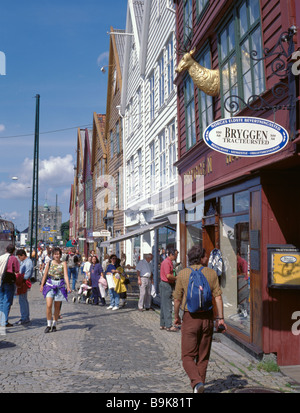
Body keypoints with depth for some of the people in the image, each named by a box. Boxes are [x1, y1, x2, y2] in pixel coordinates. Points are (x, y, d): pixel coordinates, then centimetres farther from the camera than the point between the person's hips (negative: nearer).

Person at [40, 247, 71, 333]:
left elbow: (66, 275, -9)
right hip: (50, 285, 0)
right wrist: (42, 285, 9)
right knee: (49, 305, -12)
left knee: (57, 306, 7)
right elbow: (45, 275, 11)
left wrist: (68, 286, -19)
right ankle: (49, 325, 0)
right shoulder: (49, 263, 4)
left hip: (60, 286, 0)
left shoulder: (63, 263, 0)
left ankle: (54, 324, 22)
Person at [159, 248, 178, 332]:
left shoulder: (169, 262, 17)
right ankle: (168, 326, -3)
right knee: (167, 306, -7)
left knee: (164, 306, 13)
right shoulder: (166, 262, -16)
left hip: (168, 285, 10)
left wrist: (174, 279, 9)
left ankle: (163, 325, 19)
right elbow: (168, 276, -24)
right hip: (166, 285, -10)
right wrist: (176, 278, -11)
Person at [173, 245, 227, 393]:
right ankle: (198, 386, 23)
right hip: (207, 317, 2)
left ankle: (197, 382, -19)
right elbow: (218, 296, -5)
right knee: (203, 357, 16)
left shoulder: (183, 273, -3)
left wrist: (176, 316, 14)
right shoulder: (211, 273, 0)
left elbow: (177, 299, 0)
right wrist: (220, 318, -1)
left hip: (190, 318, -2)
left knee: (188, 357, 2)